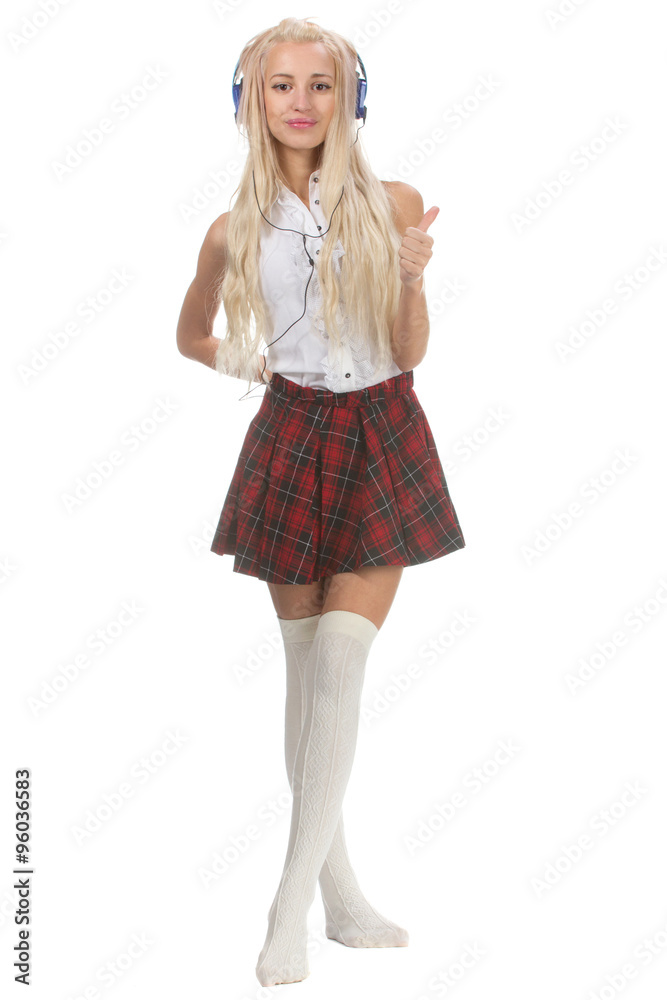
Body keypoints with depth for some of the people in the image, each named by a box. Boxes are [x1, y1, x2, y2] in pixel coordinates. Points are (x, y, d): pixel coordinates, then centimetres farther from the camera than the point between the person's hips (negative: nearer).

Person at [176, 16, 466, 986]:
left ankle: (292, 905, -4)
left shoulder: (394, 204, -1)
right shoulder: (236, 230, 3)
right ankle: (339, 889, 16)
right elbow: (191, 337, 19)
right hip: (291, 439, 1)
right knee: (305, 669, 4)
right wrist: (241, 364, 4)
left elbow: (410, 352, -3)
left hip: (383, 437, -1)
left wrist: (413, 276, -19)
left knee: (340, 663, -11)